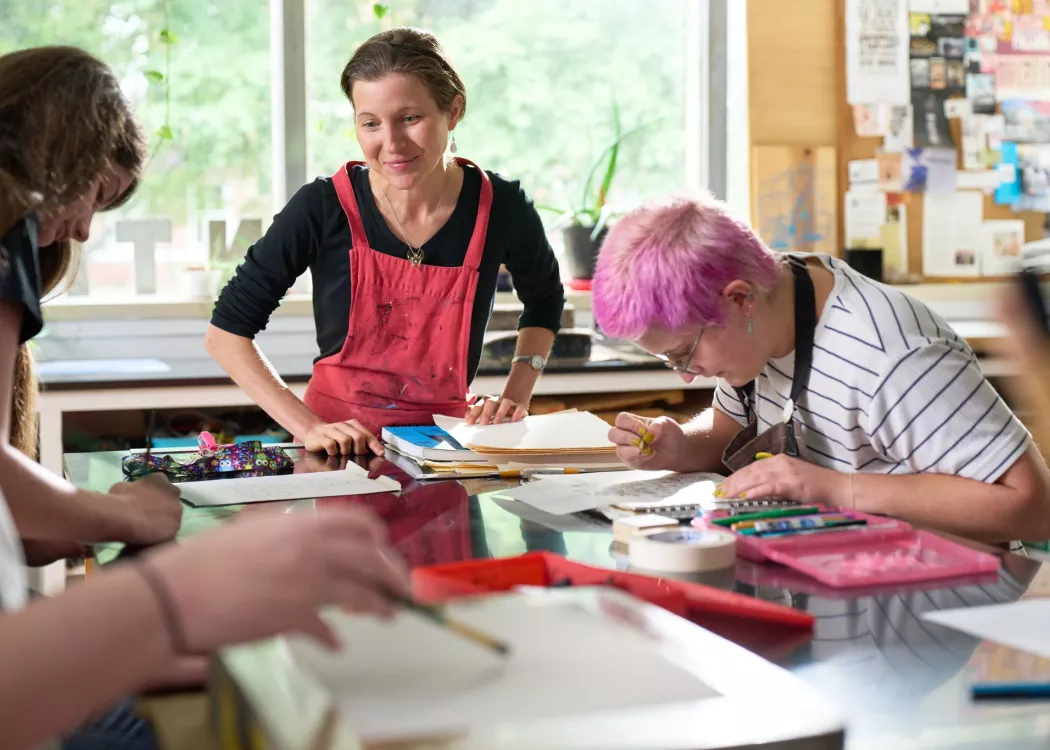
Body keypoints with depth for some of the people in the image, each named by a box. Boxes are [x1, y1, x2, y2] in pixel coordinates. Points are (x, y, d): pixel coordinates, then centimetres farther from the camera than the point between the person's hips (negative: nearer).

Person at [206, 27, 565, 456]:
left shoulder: (500, 208, -4)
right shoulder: (323, 208, -11)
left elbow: (544, 299, 18)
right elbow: (226, 331, -3)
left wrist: (516, 398, 6)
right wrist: (307, 426, -12)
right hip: (339, 448, -1)